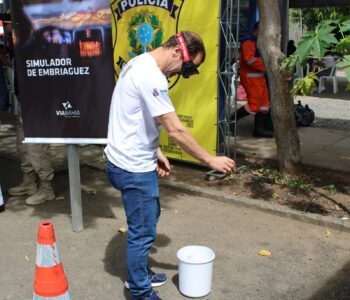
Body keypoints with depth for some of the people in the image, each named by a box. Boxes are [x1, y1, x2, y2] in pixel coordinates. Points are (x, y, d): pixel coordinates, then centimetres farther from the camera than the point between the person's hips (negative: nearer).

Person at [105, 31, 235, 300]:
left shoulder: (140, 65, 9)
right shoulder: (151, 76, -24)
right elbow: (176, 130, -24)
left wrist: (156, 152, 10)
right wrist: (211, 160, -16)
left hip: (136, 161, 11)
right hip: (134, 168, -11)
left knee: (149, 216, 24)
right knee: (143, 232, 3)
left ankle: (139, 273, 41)